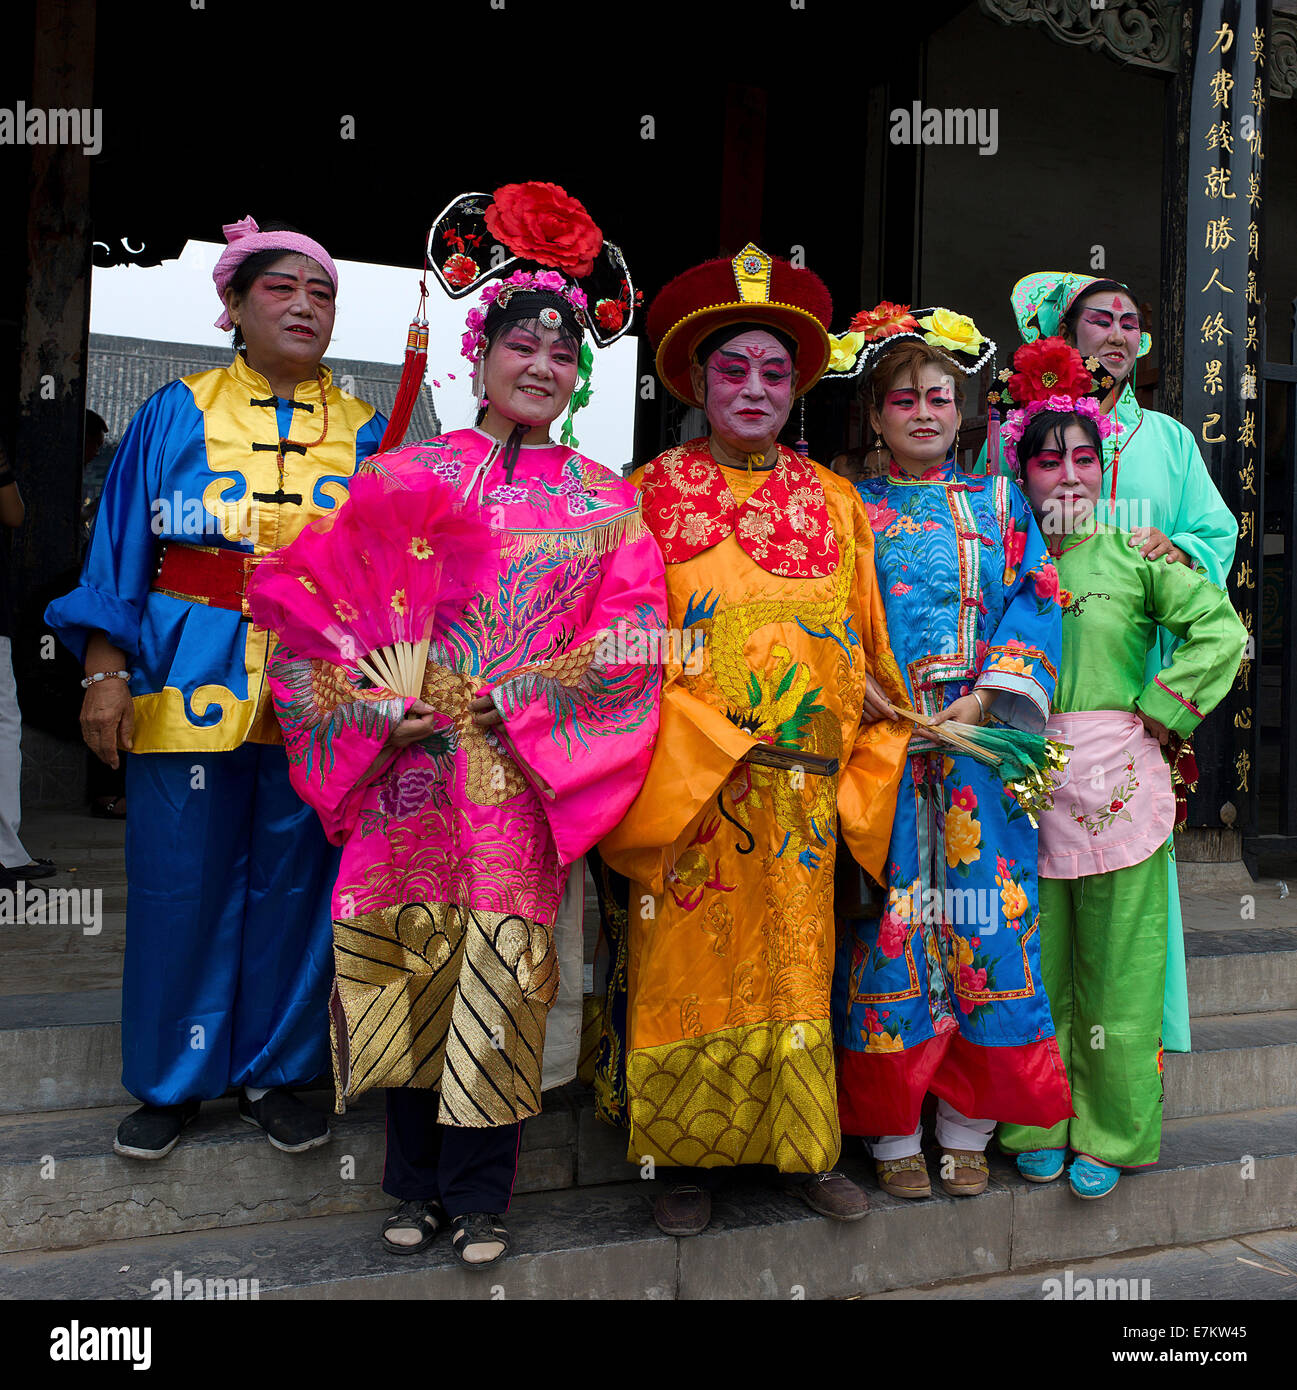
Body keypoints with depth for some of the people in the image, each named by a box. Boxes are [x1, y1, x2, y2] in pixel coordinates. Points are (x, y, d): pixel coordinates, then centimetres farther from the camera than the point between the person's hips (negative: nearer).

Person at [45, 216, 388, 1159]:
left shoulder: (364, 434, 8)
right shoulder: (176, 416, 6)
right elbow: (121, 549, 4)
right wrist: (106, 671, -4)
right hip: (191, 683, 0)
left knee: (294, 883, 8)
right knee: (181, 882, 6)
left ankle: (275, 1072, 25)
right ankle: (172, 1080, 25)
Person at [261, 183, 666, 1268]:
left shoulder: (601, 504, 6)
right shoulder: (403, 475, 7)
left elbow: (629, 642, -2)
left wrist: (514, 701, -12)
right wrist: (382, 711, -10)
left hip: (529, 781, 0)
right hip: (411, 772, 1)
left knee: (501, 979, 2)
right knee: (411, 973, 7)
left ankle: (479, 1196, 22)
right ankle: (417, 1185, 28)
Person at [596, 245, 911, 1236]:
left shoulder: (834, 503, 11)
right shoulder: (653, 494, 2)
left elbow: (862, 645, 14)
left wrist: (871, 726, 4)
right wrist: (712, 739, -10)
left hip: (802, 785, 3)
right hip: (687, 781, -2)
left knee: (796, 962, 10)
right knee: (689, 962, 3)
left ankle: (804, 1145, 25)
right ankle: (687, 1156, 20)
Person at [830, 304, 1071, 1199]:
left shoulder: (1000, 505, 14)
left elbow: (1035, 605, 5)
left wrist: (985, 700, -9)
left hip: (981, 743, 2)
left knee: (983, 916, 1)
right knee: (891, 920, -1)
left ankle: (969, 1124, 16)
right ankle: (893, 1129, 13)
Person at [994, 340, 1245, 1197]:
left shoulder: (1137, 552, 1)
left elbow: (1223, 632, -5)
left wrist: (1153, 710, -7)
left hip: (1118, 782, -1)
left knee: (1115, 966, 6)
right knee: (1035, 962, 10)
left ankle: (1108, 1132, 24)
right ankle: (1038, 1127, 27)